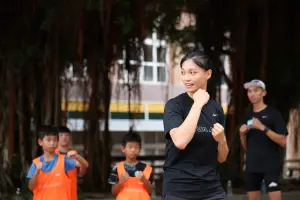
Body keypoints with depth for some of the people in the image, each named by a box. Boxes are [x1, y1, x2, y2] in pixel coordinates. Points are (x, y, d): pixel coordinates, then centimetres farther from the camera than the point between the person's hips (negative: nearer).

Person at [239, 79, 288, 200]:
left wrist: (263, 127, -19)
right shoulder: (248, 116, 15)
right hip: (252, 167, 6)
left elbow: (282, 141, -10)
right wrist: (242, 134, -1)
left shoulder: (273, 113, -2)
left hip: (271, 166, -6)